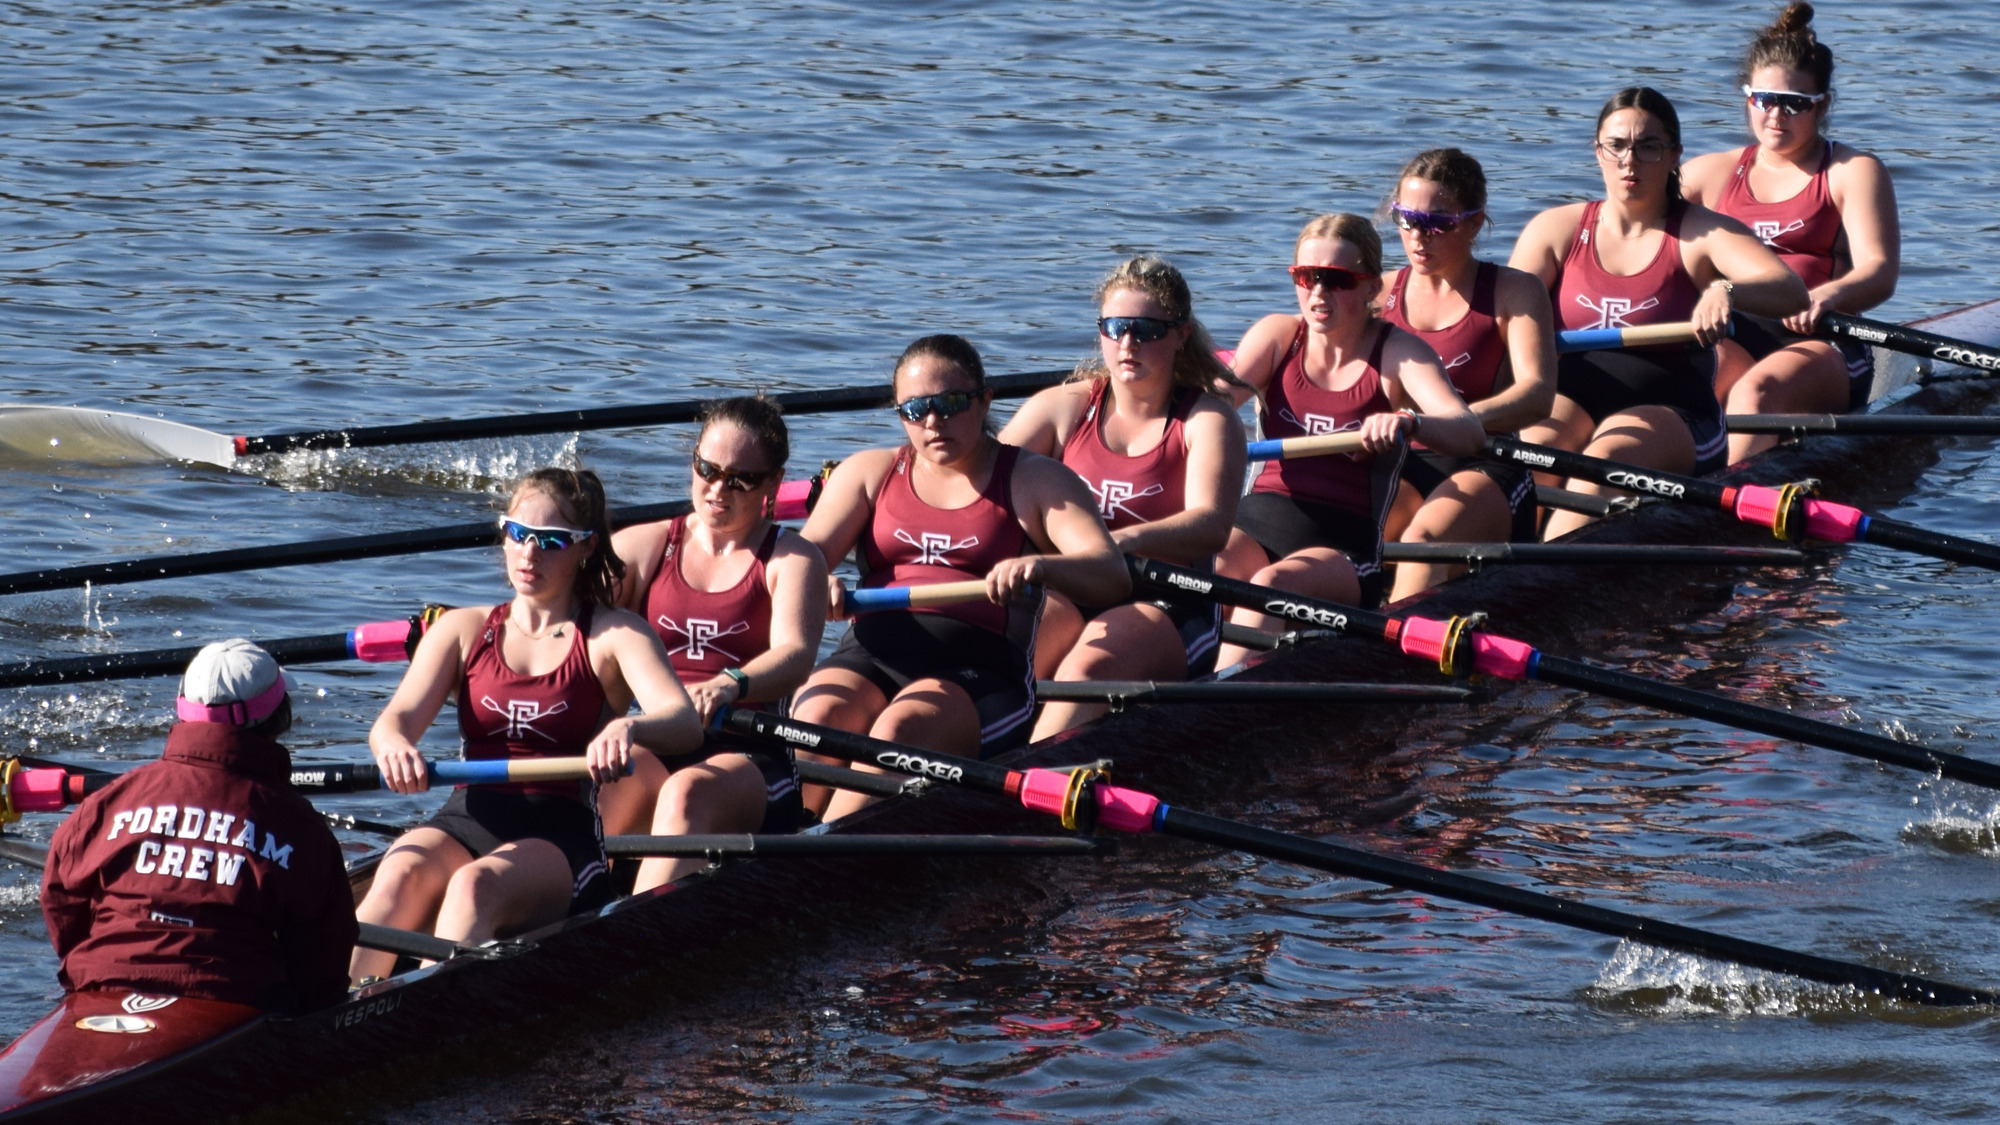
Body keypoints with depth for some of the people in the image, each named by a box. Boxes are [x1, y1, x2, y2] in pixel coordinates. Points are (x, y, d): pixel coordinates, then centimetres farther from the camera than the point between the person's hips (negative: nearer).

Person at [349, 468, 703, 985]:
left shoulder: (615, 636, 7)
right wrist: (394, 745, -25)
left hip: (562, 833, -3)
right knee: (401, 876, -32)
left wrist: (627, 728, -36)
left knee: (476, 885, -36)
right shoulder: (464, 630, 17)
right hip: (465, 823, 3)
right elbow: (397, 718, 2)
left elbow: (685, 724, -10)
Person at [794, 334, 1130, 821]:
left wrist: (1039, 565, -25)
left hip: (978, 665, -3)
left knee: (900, 730, -35)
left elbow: (1112, 576, -2)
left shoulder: (1036, 481, 12)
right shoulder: (869, 472, 22)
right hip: (869, 655, 3)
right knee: (817, 719, -31)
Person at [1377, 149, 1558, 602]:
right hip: (1399, 467, 4)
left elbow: (1537, 394, -14)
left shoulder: (1513, 293, 2)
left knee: (1423, 538, -36)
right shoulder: (1381, 293, 15)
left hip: (1483, 470, -3)